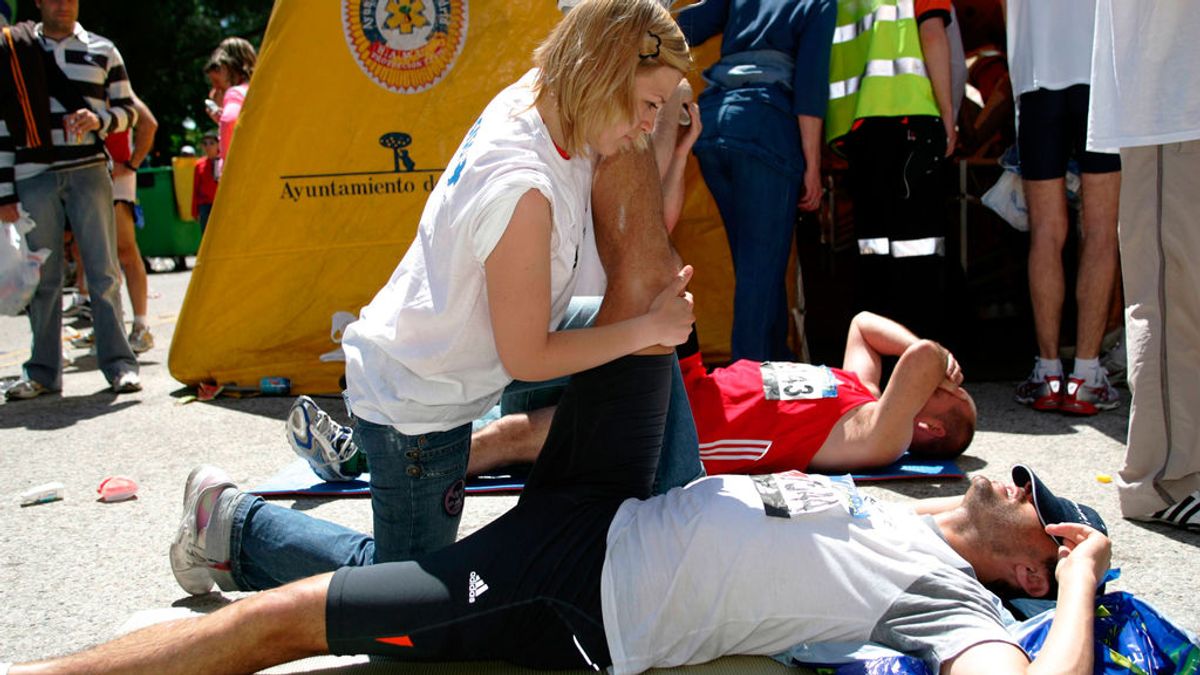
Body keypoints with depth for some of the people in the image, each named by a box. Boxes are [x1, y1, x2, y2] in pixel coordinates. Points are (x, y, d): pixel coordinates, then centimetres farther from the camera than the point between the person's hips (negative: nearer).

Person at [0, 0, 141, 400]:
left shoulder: (102, 51, 10)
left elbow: (128, 110, 13)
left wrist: (100, 120, -10)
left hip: (88, 172, 0)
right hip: (33, 177, 1)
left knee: (103, 271, -2)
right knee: (42, 276, 4)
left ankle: (119, 364, 4)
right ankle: (43, 371, 12)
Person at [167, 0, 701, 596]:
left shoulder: (529, 98, -9)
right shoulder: (521, 190, -34)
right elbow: (527, 358, -21)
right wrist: (646, 328, -17)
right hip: (414, 405, -8)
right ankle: (235, 526, 20)